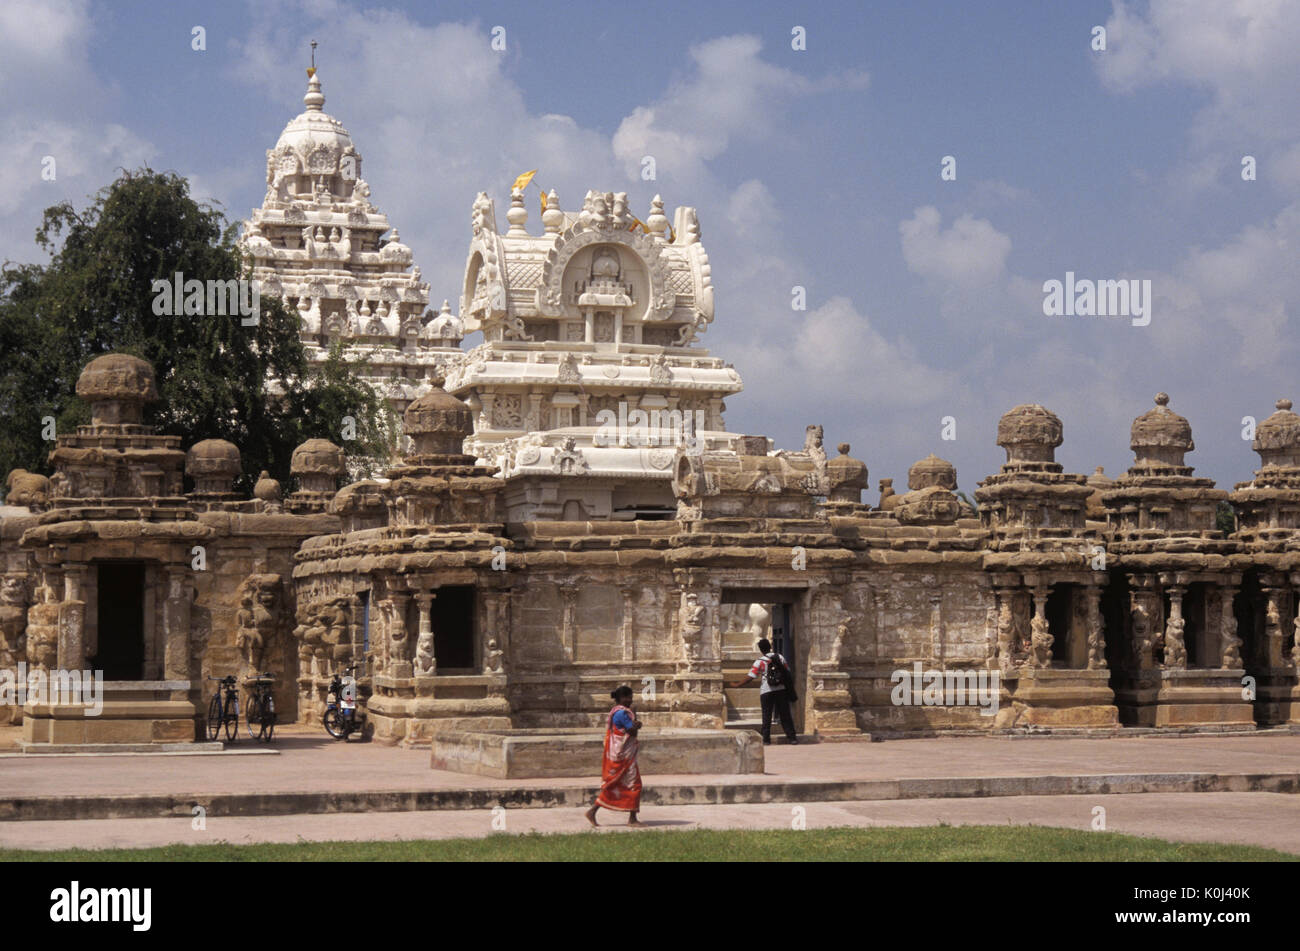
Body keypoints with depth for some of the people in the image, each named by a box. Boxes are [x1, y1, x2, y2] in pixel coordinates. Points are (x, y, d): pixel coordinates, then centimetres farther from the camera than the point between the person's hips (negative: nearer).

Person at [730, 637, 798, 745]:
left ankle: (766, 739, 2)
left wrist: (736, 685, 0)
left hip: (767, 692, -3)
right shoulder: (780, 658, 3)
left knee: (767, 716, 5)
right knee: (785, 715, 7)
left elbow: (750, 678, -9)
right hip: (781, 690, 3)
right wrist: (789, 686, 17)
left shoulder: (760, 662, -7)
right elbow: (788, 673, 6)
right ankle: (792, 737, 6)